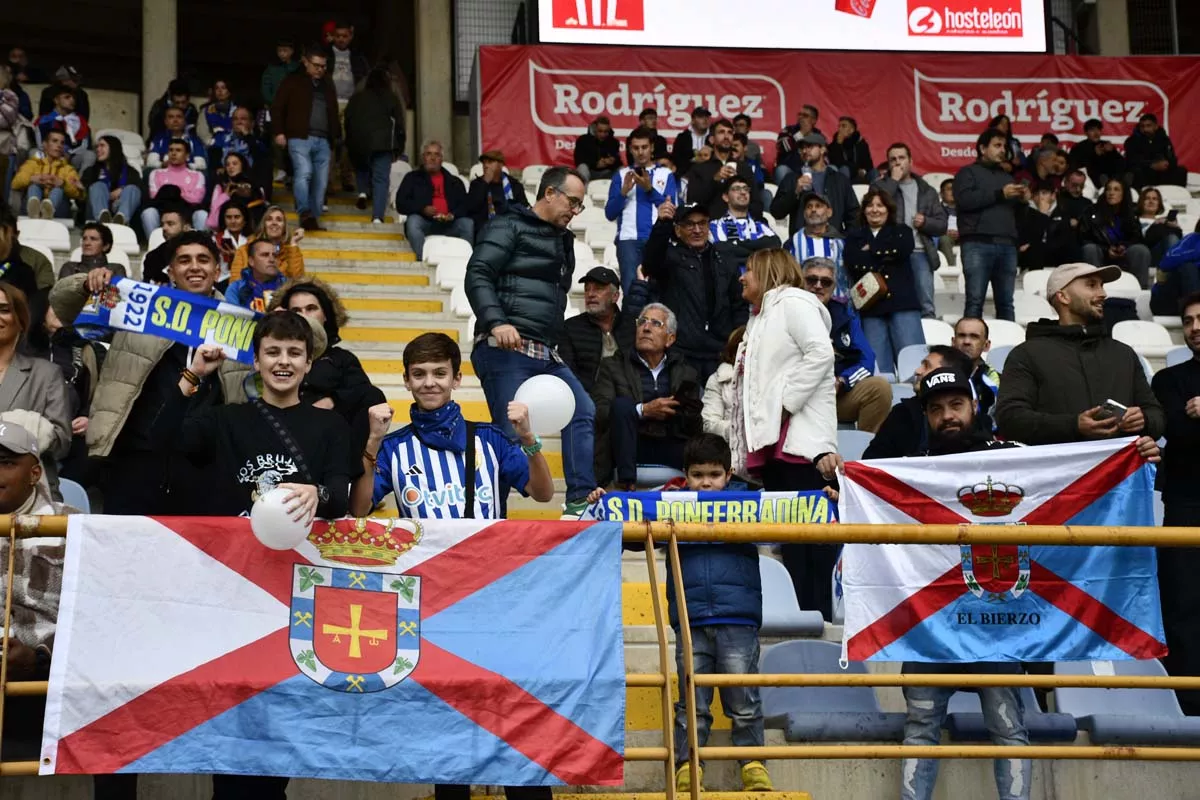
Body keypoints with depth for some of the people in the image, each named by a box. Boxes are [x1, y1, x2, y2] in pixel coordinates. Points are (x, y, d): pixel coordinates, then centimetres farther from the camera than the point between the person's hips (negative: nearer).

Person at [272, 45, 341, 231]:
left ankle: (314, 219, 9)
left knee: (321, 181, 2)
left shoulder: (327, 85, 22)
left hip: (323, 140, 5)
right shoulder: (293, 81, 7)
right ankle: (305, 214, -27)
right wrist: (279, 132, -5)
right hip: (300, 137, -5)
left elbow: (334, 113, 27)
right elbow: (277, 108, 4)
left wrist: (336, 137, 19)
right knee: (304, 172, -23)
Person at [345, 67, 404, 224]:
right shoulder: (391, 98, 7)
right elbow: (399, 123, 5)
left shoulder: (356, 98, 11)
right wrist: (399, 147, 10)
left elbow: (348, 120, 9)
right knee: (381, 179, -2)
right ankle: (377, 216, -12)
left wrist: (349, 143, 15)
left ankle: (363, 192, 3)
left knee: (361, 169, 29)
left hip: (358, 143, 2)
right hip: (383, 143, -2)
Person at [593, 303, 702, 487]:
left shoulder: (686, 373, 21)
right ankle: (627, 484, -31)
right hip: (631, 453, 0)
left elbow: (696, 428, 13)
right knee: (621, 404, -29)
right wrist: (643, 410, -11)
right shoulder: (613, 366, 15)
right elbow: (597, 413, -2)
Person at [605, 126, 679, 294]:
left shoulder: (666, 174, 13)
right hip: (629, 238, 0)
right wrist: (624, 191, -8)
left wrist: (650, 189, -10)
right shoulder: (621, 174, 14)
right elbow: (610, 213, 7)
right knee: (631, 286, -12)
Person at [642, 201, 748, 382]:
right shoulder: (670, 256, 4)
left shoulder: (725, 263, 19)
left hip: (720, 355, 4)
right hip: (682, 355, -4)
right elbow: (650, 263, -19)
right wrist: (662, 224, -35)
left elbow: (740, 307, 23)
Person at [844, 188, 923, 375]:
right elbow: (853, 265, -2)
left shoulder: (902, 232, 19)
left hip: (903, 303, 0)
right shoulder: (854, 238, 18)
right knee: (879, 368, -5)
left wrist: (871, 251, 3)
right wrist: (886, 255, -1)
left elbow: (903, 250, -4)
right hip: (871, 306, 1)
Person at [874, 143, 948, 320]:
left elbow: (942, 225, 16)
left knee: (927, 307, -3)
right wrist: (893, 180, -2)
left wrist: (925, 222, -4)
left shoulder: (927, 191, 20)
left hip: (920, 253, 2)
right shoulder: (881, 185, 14)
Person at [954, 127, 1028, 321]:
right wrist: (999, 194, -10)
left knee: (1006, 302, 3)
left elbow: (1015, 212, 28)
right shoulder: (968, 172, 10)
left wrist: (1023, 200, 5)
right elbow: (964, 200, -10)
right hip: (978, 245, -6)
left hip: (1006, 245, 6)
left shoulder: (1007, 176, 28)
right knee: (975, 300, -11)